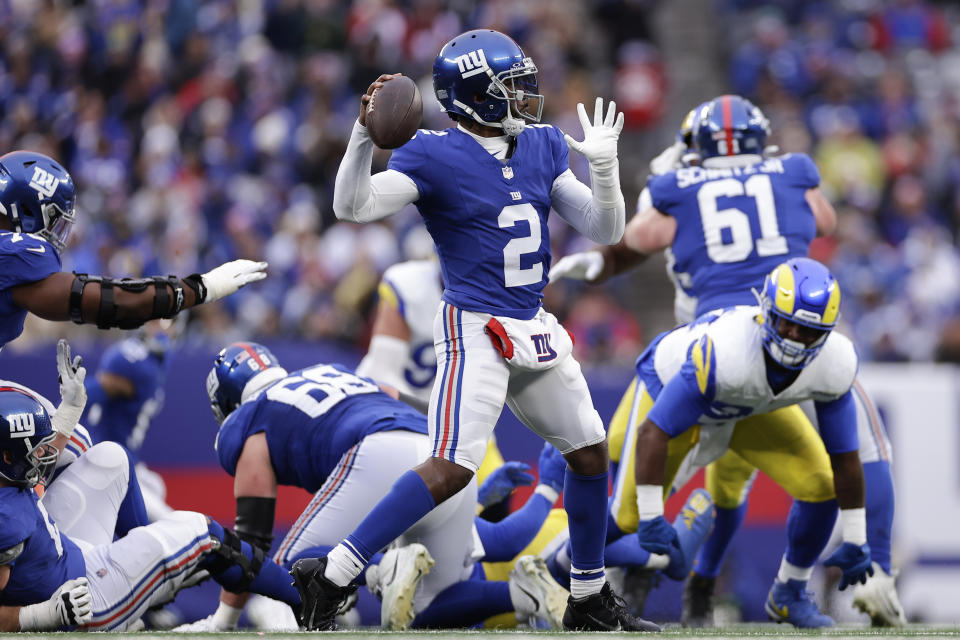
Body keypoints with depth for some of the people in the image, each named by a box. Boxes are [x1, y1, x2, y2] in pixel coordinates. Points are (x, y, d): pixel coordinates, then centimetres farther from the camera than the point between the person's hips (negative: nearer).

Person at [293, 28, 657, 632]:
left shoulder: (543, 147, 8)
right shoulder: (434, 155, -12)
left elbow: (604, 230, 9)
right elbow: (353, 206, -23)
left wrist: (604, 165, -8)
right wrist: (365, 134, -37)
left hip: (535, 331, 8)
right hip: (476, 330, -8)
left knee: (590, 452, 14)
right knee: (452, 468, -20)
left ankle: (589, 599, 29)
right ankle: (332, 577, -17)